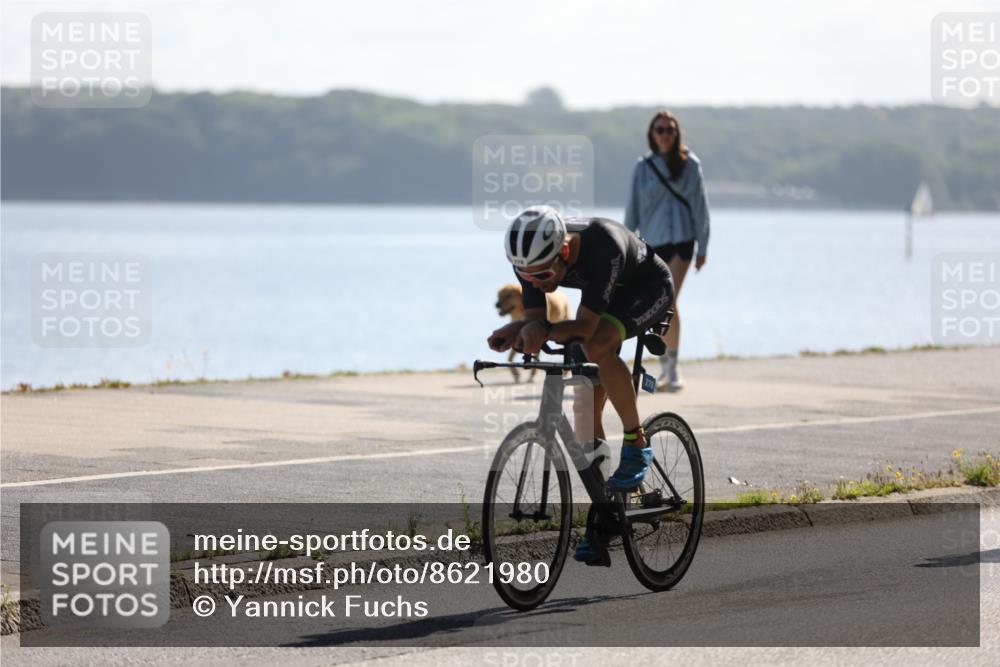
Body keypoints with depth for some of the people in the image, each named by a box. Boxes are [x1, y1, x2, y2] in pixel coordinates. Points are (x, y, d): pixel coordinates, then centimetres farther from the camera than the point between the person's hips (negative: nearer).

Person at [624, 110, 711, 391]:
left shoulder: (689, 164, 1)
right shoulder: (643, 167, 6)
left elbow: (700, 205, 3)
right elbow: (633, 207, 10)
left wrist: (703, 246, 1)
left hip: (681, 239, -3)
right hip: (652, 241, 3)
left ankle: (673, 366, -14)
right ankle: (665, 367, 21)